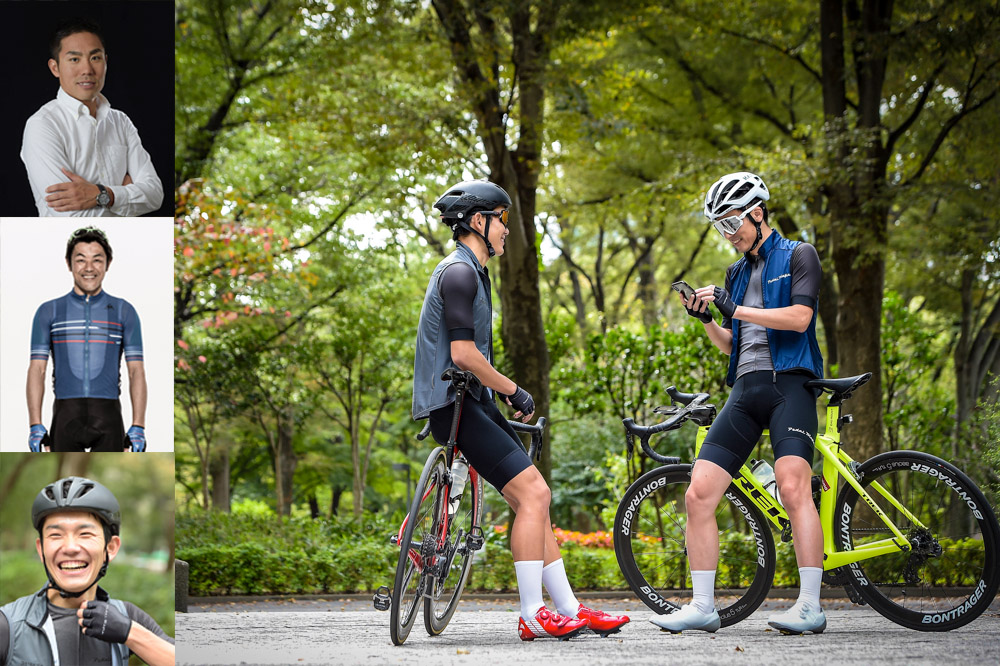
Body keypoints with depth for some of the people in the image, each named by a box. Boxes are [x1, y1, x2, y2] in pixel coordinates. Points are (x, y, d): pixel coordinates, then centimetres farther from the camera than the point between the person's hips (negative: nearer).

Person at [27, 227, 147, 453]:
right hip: (66, 416, 0)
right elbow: (37, 370, 6)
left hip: (108, 417, 0)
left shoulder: (123, 311, 9)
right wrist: (35, 426, -4)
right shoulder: (48, 312, 9)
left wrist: (138, 427, -3)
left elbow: (136, 371, 6)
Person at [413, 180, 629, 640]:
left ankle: (569, 609, 10)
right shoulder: (458, 272, -13)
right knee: (533, 492, -16)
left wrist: (506, 395, 22)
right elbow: (462, 353, -22)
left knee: (533, 499, 7)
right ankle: (532, 616, -13)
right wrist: (513, 390, -12)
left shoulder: (470, 272, 21)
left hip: (471, 403, 10)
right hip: (453, 405, -10)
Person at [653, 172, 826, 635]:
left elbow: (798, 318, -11)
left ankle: (810, 606, -24)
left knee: (793, 486, -25)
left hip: (789, 383, -7)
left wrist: (736, 309, -12)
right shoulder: (737, 273, 24)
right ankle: (702, 606, 2)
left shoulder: (798, 256, 4)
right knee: (698, 494, -5)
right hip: (745, 389, 7)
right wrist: (706, 319, 5)